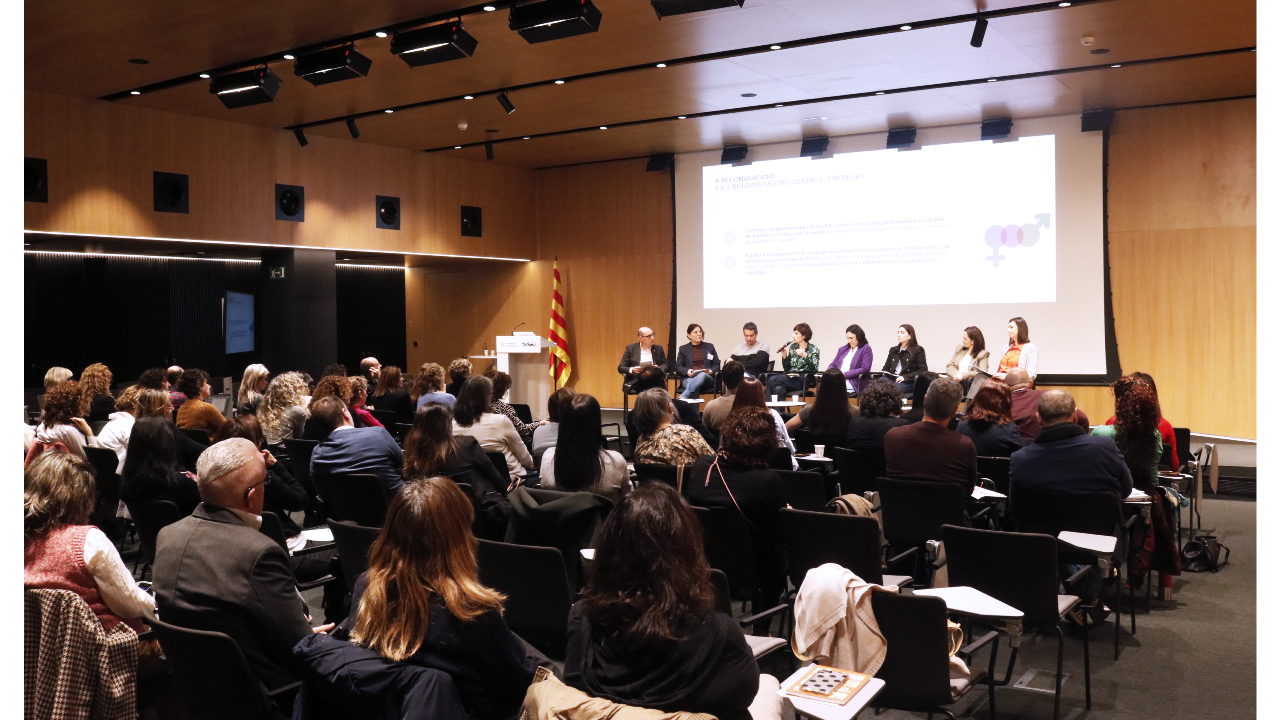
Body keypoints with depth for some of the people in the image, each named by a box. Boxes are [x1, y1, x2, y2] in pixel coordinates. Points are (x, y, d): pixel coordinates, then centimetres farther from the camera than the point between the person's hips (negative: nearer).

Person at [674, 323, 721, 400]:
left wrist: (711, 371, -7)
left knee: (702, 375, -39)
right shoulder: (683, 349, 18)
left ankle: (681, 399, -55)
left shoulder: (709, 347, 21)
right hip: (689, 378, 0)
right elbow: (678, 366, 12)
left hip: (707, 378, 0)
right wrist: (687, 371, -11)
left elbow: (717, 365, 17)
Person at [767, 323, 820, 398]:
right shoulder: (792, 347, 17)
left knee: (773, 380, -29)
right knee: (778, 389, -34)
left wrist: (805, 355, -20)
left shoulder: (813, 349, 4)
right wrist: (784, 356, 1)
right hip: (790, 378, 4)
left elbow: (815, 369, -9)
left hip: (803, 381, -4)